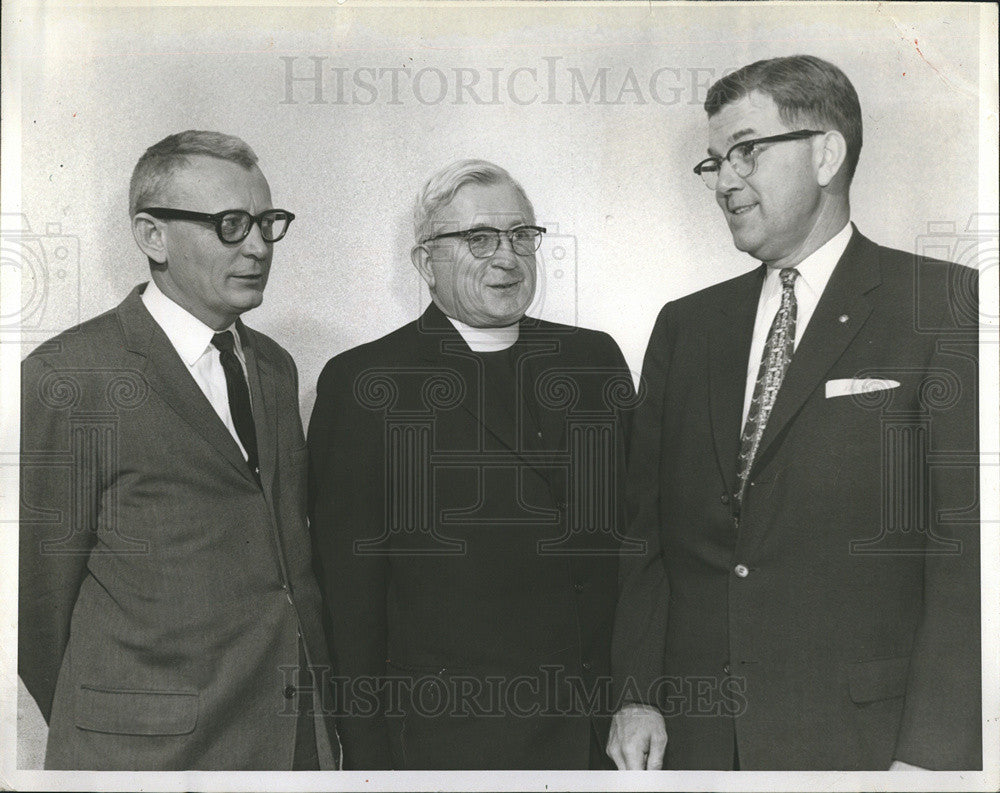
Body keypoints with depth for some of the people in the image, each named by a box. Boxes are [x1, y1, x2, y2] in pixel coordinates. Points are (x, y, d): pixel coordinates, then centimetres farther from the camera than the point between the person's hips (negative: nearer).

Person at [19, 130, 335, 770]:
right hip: (147, 751, -5)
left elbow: (292, 545, 11)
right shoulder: (68, 376, -13)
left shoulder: (275, 366, 8)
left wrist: (320, 685, 6)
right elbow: (41, 595, -8)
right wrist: (100, 735, 2)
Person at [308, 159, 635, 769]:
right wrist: (369, 754, -7)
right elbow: (351, 595, -6)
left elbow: (638, 532, 8)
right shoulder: (360, 385, -6)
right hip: (446, 735, -3)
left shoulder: (596, 359, 7)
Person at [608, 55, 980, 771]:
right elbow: (645, 525, 9)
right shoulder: (685, 325, 10)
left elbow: (966, 542, -10)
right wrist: (636, 694, -1)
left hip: (861, 738, -3)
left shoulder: (946, 304, -4)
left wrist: (931, 753, -15)